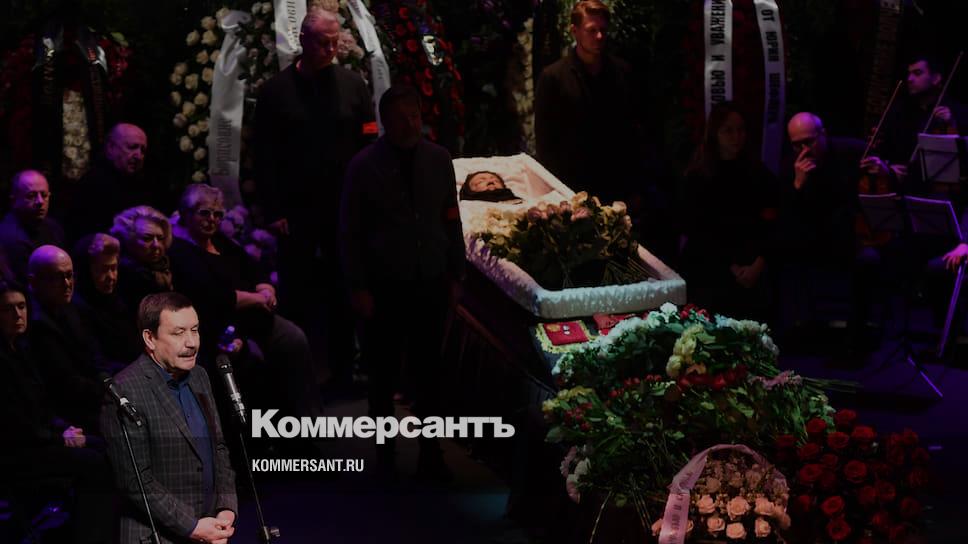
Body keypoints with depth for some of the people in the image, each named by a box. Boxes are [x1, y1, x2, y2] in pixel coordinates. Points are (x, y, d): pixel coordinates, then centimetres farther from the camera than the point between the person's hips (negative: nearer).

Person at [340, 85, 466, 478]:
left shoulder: (438, 160, 2)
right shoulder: (364, 166, -7)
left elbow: (451, 221, 8)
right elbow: (350, 231, -3)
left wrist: (455, 275, 7)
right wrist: (358, 288, -6)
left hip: (431, 284, 2)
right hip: (385, 287, -2)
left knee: (429, 372, 8)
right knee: (383, 374, 9)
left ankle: (430, 453, 18)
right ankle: (385, 456, 22)